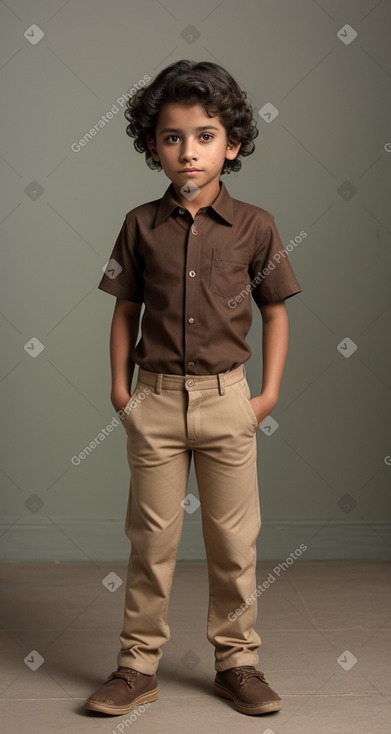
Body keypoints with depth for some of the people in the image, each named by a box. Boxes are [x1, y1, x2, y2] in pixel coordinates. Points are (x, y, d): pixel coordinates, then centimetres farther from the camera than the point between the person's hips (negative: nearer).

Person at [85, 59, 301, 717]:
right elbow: (126, 309, 6)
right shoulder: (141, 225, 0)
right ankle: (138, 665, 21)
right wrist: (120, 387, 1)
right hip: (155, 400, 0)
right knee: (151, 538, 9)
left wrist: (269, 392, 0)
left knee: (234, 538, 9)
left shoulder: (254, 226, -2)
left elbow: (275, 311, 5)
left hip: (226, 399, 0)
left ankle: (237, 661, 25)